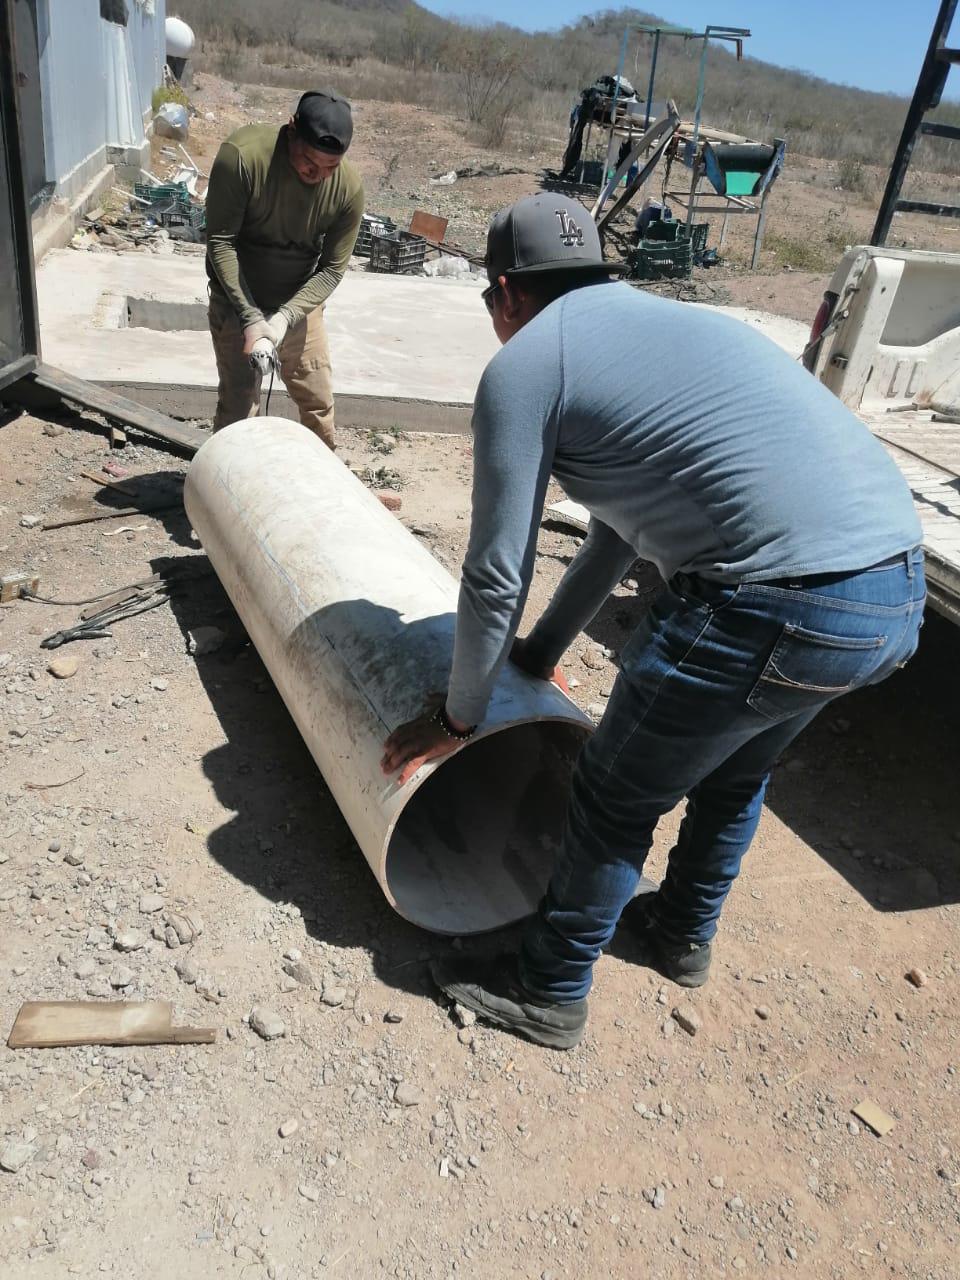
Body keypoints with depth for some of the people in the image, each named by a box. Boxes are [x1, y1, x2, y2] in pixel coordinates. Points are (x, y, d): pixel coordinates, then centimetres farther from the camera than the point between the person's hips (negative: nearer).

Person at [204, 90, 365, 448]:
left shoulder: (349, 187, -17)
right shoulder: (242, 155, -26)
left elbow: (331, 269, -12)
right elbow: (220, 242, -21)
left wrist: (284, 317, -25)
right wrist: (250, 317, -28)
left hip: (299, 302, 3)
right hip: (239, 299, -3)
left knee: (319, 404, 10)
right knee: (238, 405, -5)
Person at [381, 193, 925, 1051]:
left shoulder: (523, 365, 1)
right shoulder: (665, 322, 26)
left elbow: (496, 575, 0)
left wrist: (458, 715, 16)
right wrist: (546, 646, 40)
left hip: (780, 608, -9)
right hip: (898, 591, 9)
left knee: (616, 803, 12)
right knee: (736, 774, 30)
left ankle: (548, 994, 34)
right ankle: (683, 935, 53)